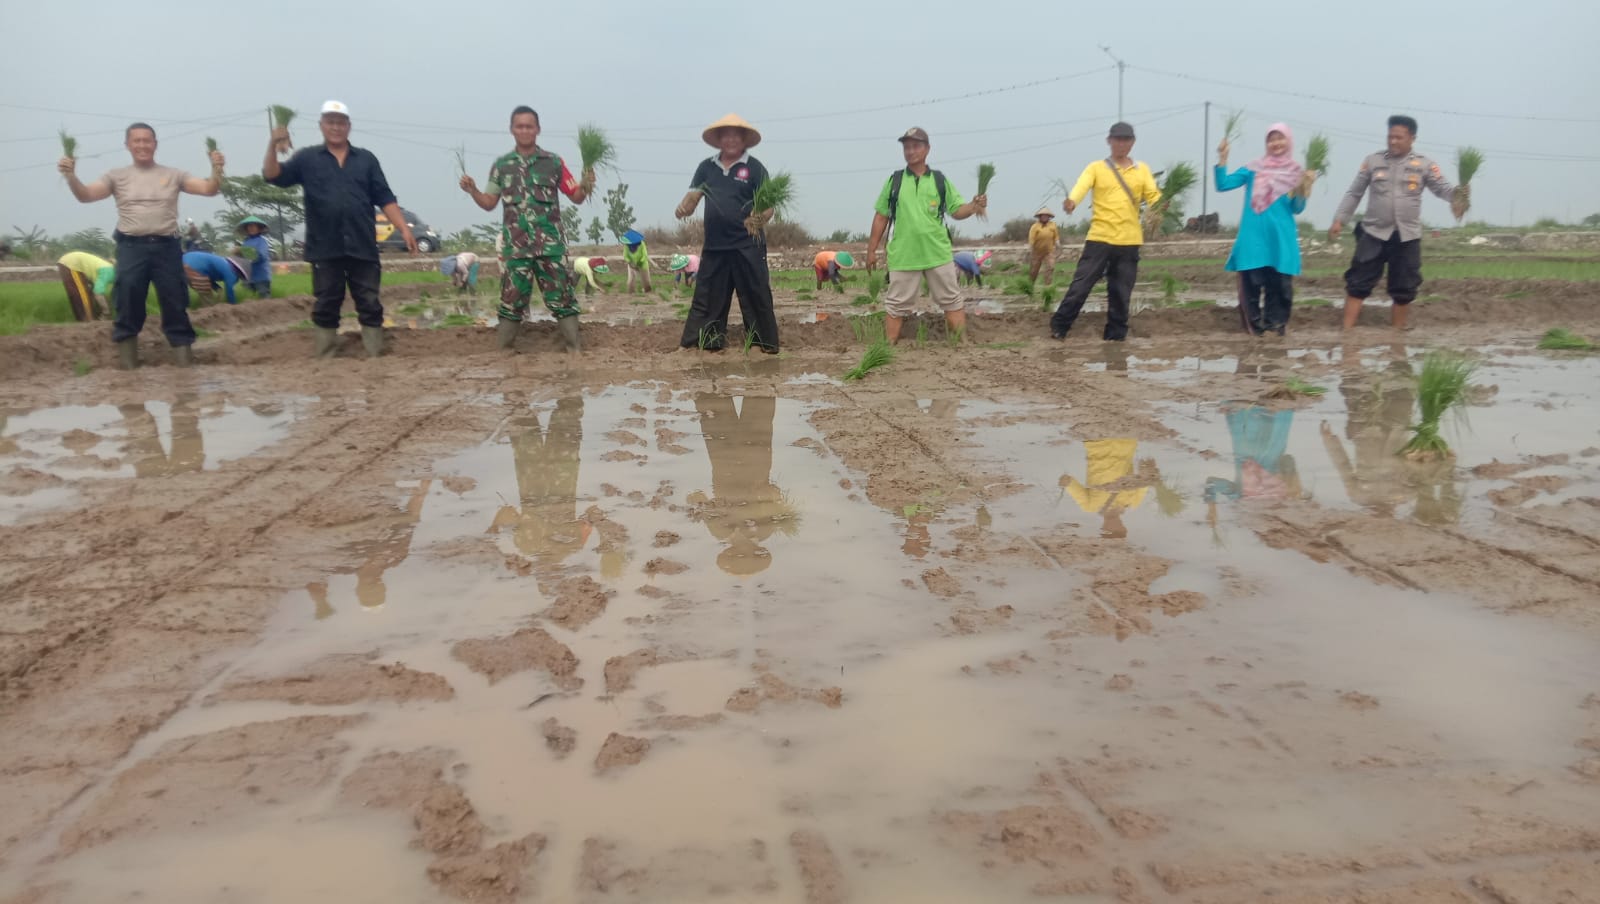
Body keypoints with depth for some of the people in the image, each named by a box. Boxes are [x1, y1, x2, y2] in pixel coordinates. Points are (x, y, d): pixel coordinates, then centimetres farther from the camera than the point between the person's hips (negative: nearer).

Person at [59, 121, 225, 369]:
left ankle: (183, 353, 7)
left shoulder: (173, 175, 11)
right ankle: (127, 356, 5)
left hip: (166, 246, 0)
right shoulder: (117, 176, 12)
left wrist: (216, 170, -20)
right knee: (128, 303, -2)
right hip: (131, 247, 0)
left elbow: (209, 189, 0)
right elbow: (85, 195, 3)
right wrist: (71, 176, -17)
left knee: (174, 302, 2)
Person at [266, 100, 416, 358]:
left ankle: (375, 359, 6)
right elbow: (273, 176, 0)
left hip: (363, 248, 1)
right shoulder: (307, 158, 10)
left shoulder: (366, 159, 13)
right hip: (325, 249, -1)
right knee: (326, 307, 4)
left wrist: (405, 229, -2)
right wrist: (273, 146, -17)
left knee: (370, 305, 1)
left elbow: (385, 199, 9)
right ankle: (326, 361, 11)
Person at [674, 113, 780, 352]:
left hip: (748, 246, -4)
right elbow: (692, 197, 7)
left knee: (756, 298, 2)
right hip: (714, 245, 4)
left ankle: (767, 346, 10)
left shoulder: (754, 168, -1)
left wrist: (759, 219, -27)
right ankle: (693, 345, 13)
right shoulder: (707, 167, 10)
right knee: (706, 298, 8)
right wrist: (684, 208, -16)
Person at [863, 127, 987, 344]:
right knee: (896, 304, 5)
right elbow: (881, 216, 8)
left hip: (938, 254, 0)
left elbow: (956, 210, 4)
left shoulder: (940, 180, 5)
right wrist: (871, 250, 5)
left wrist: (974, 206, -18)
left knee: (952, 301, 6)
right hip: (902, 256, 0)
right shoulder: (894, 180, 5)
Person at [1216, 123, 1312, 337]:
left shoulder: (1296, 172, 8)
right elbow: (1223, 184, 0)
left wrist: (1304, 188, -12)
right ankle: (1255, 325, 7)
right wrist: (1222, 159, -10)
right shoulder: (1253, 168, 7)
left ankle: (1275, 325, 14)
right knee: (1251, 282, -5)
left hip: (1281, 237, 1)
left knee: (1279, 283, 2)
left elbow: (1297, 209, 4)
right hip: (1254, 236, -1)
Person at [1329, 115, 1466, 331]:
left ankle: (1398, 331, 22)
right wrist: (1339, 220, 1)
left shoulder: (1424, 165, 1)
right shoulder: (1372, 161, 3)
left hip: (1407, 236, 1)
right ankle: (1347, 331, 0)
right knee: (1358, 282, -3)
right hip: (1374, 233, 0)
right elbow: (1353, 193, 7)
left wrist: (1457, 195, -28)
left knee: (1403, 288, 9)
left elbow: (1443, 187, -5)